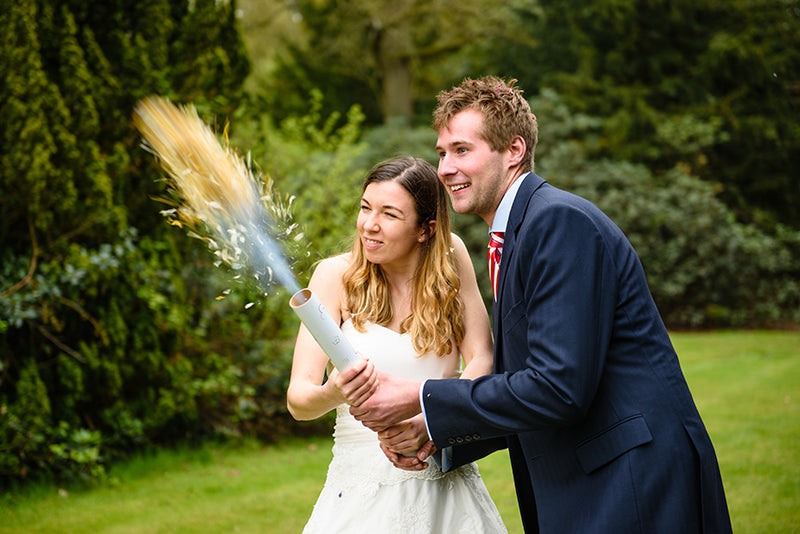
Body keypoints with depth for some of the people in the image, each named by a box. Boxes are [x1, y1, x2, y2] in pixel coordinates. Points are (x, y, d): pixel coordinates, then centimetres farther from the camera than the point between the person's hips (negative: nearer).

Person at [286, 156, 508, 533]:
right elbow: (297, 397, -12)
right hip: (363, 488, -1)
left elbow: (481, 361, -5)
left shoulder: (450, 255, -1)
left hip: (448, 489, 1)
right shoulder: (336, 275, -7)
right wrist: (332, 394, -35)